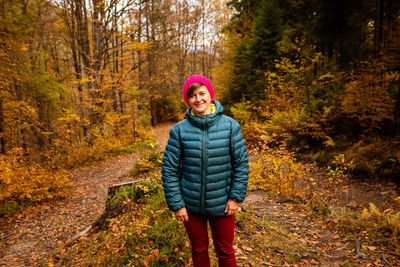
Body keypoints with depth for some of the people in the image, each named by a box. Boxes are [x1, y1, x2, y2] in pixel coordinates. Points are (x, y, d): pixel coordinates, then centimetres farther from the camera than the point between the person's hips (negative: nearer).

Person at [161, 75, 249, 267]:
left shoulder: (230, 126, -8)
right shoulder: (179, 130, -9)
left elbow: (241, 164, -4)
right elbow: (169, 169, -6)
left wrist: (236, 197, -8)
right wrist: (176, 204, -8)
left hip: (222, 205, 0)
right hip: (190, 205, 1)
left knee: (225, 251, 18)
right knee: (199, 250, 21)